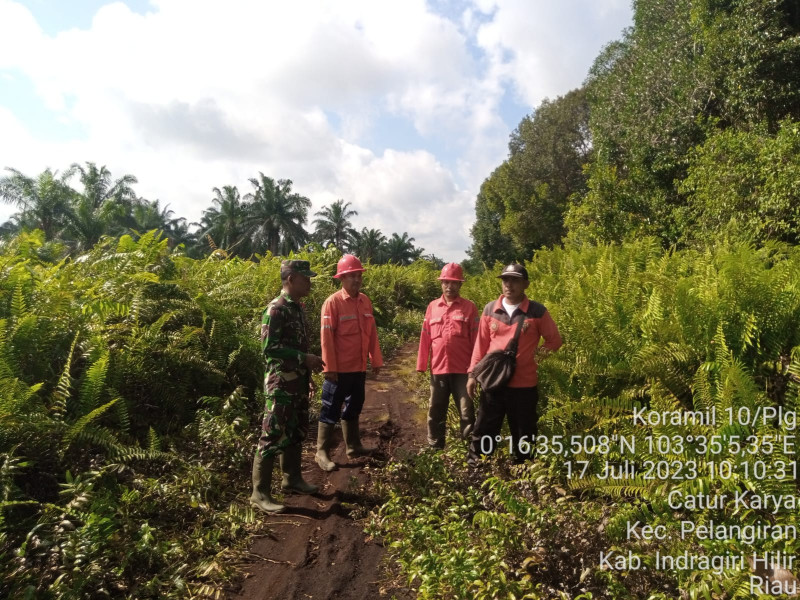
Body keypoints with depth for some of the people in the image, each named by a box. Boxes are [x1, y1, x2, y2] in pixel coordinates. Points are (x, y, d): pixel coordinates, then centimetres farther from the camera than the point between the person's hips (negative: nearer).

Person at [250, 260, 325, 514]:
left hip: (298, 382, 9)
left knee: (296, 431, 18)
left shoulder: (298, 308, 11)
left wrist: (308, 369, 17)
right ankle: (260, 493, 6)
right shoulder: (275, 310, -16)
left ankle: (292, 478, 34)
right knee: (273, 436, -4)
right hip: (281, 383, -9)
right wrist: (305, 358, -21)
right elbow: (269, 348, -22)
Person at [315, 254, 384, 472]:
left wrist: (376, 360, 10)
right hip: (340, 369, -6)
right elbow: (326, 337, -14)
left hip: (359, 368, 7)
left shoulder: (365, 301, 7)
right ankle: (322, 452, 15)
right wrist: (330, 368, -17)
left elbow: (372, 333, 12)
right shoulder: (333, 302, -12)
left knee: (354, 407, 18)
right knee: (331, 411, 3)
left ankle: (353, 447, 32)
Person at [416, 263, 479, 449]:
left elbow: (476, 339, -1)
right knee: (435, 412, 13)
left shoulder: (469, 307, 0)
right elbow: (425, 338, 7)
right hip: (438, 369, 3)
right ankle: (435, 447, 28)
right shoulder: (432, 306, 7)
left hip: (462, 369, -3)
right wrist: (421, 365, 6)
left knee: (467, 412, 3)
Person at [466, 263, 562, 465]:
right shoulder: (490, 309, 2)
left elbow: (555, 340, 5)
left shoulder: (537, 311, -5)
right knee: (483, 431, 9)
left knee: (523, 435, 13)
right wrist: (473, 373, 4)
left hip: (524, 384, -1)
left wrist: (536, 353, -9)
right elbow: (481, 344, 7)